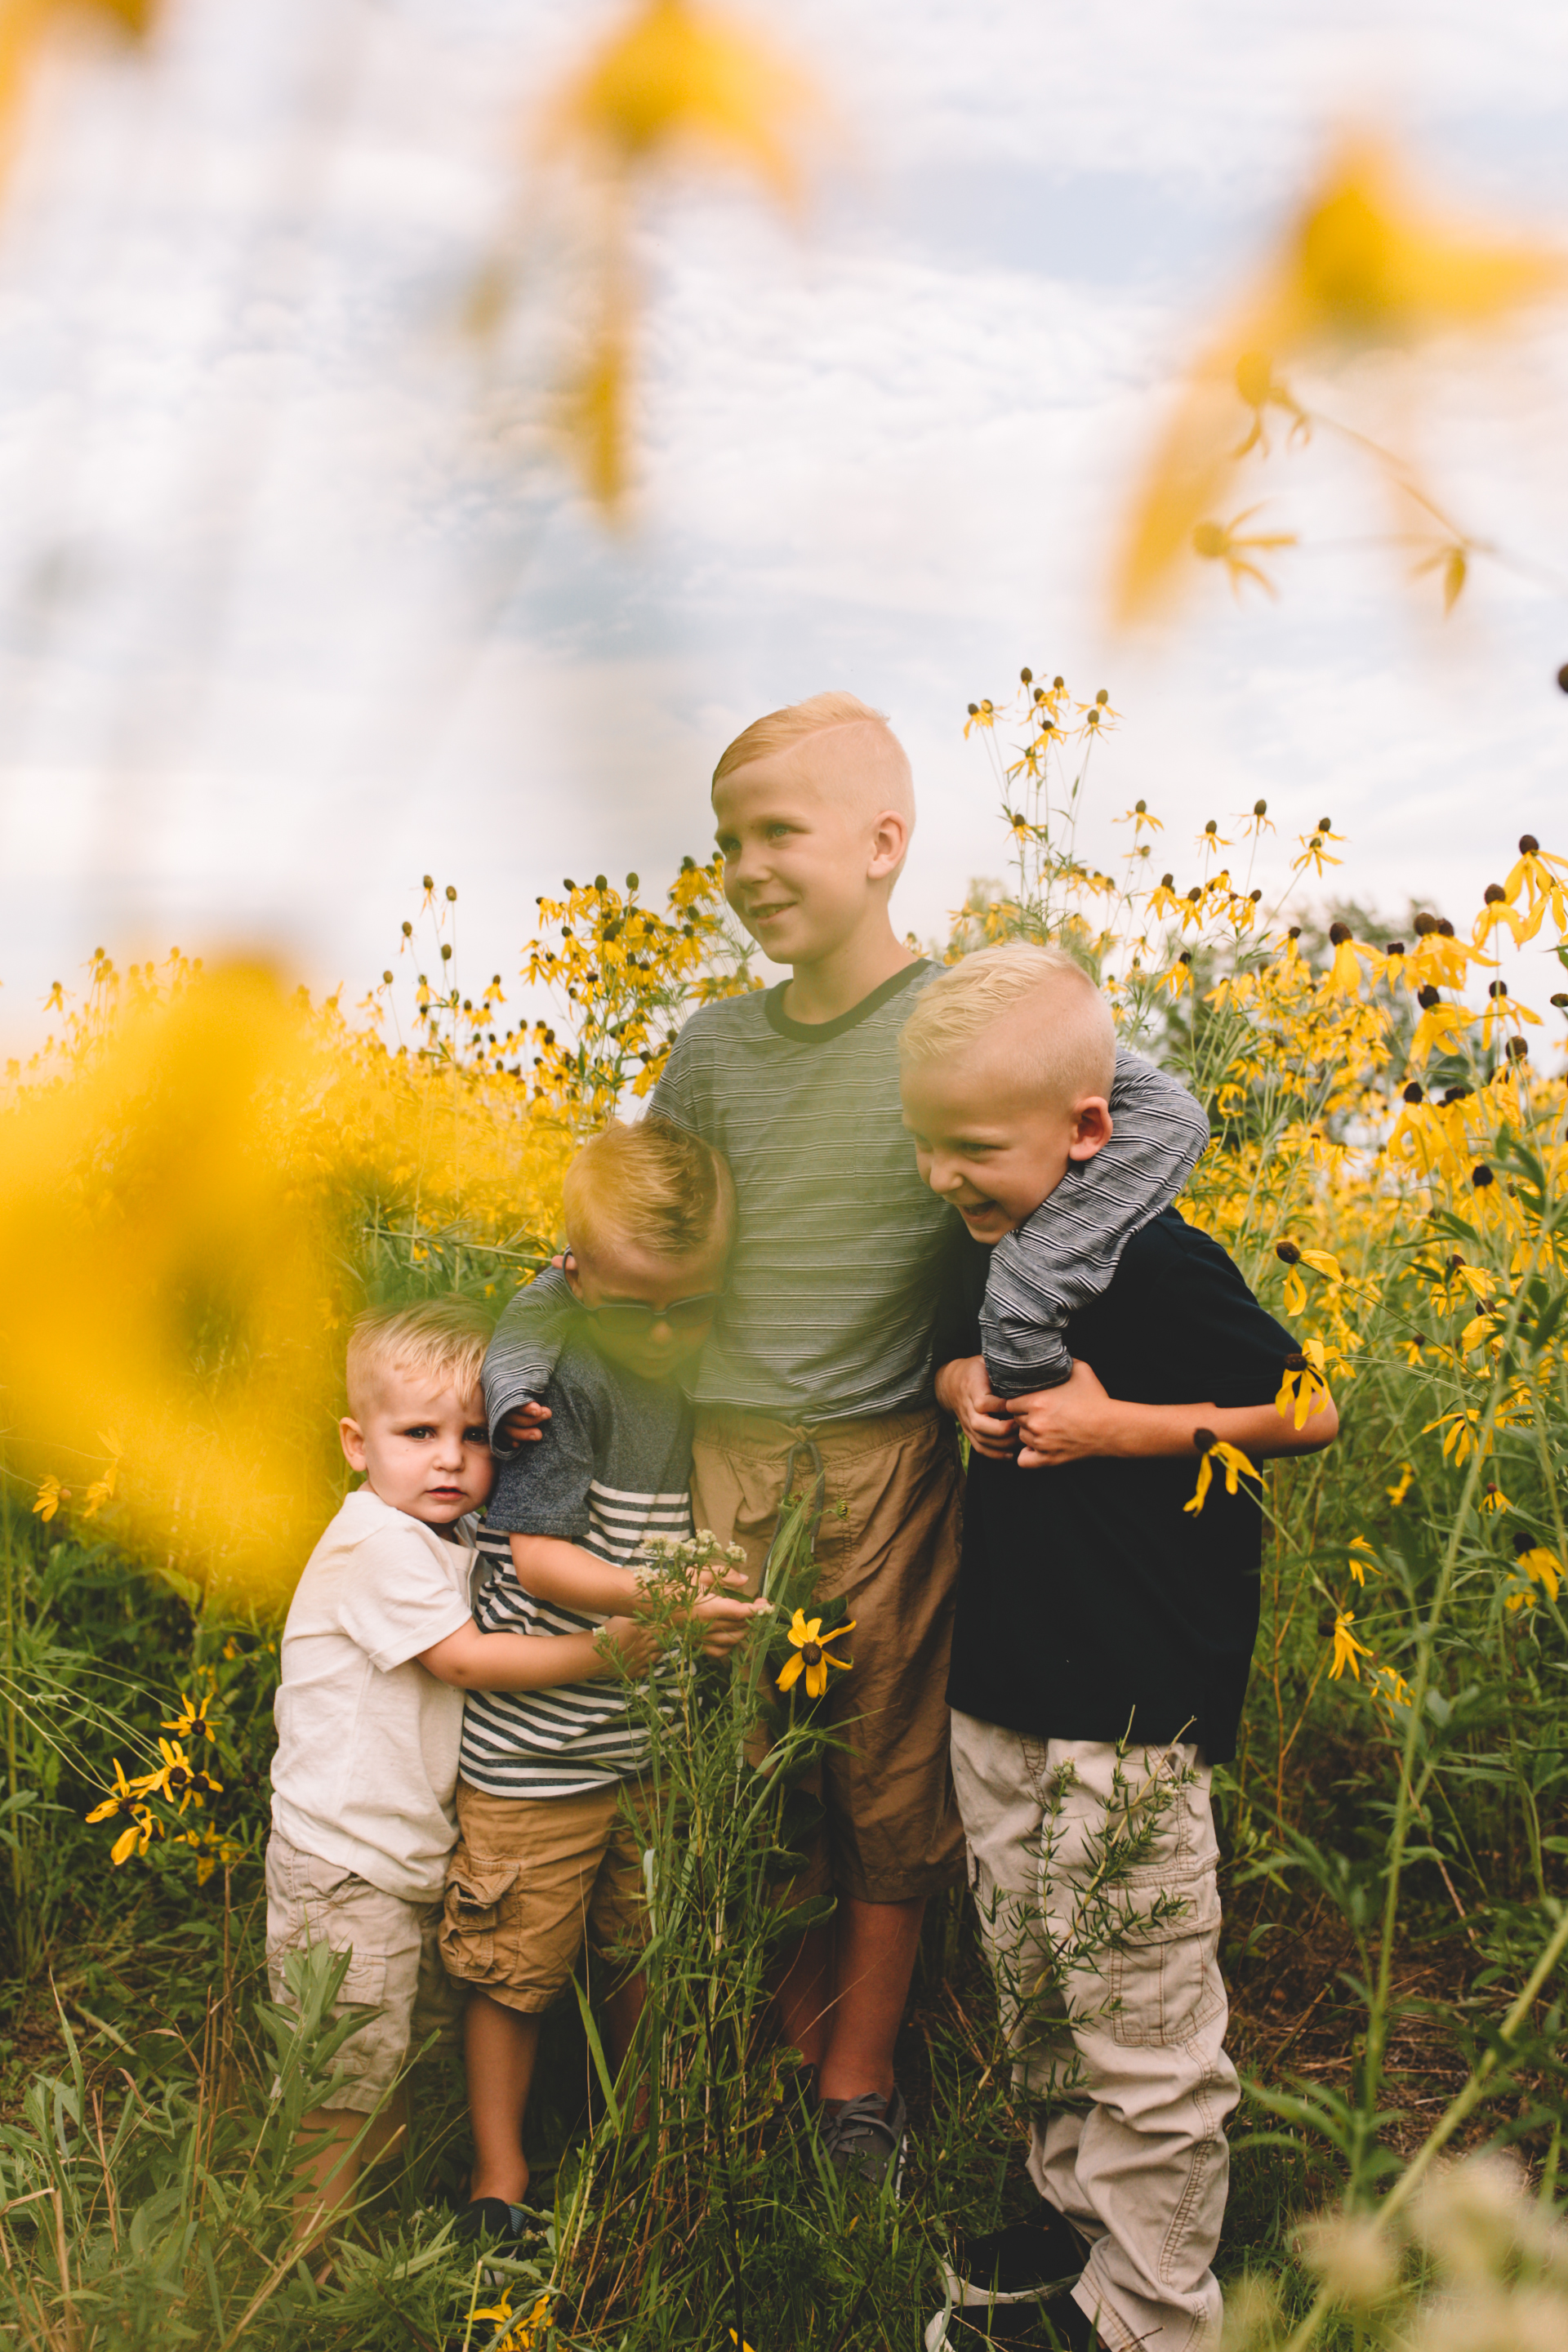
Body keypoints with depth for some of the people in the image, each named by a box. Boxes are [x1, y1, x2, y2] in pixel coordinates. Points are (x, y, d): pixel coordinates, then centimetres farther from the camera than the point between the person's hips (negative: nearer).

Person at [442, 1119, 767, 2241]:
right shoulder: (565, 1381, -19)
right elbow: (535, 1555, -21)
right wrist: (659, 1599, -31)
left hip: (658, 1736, 6)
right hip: (536, 1740, -6)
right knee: (515, 1963, 9)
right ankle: (500, 2173, 29)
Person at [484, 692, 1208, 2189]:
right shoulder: (715, 1047, 5)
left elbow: (1160, 1116, -25)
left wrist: (1032, 1284, -36)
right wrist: (523, 1354, 2)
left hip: (885, 1458, -4)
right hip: (725, 1449, 4)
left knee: (889, 1772, 12)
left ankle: (859, 2082, 30)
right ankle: (786, 2038, 36)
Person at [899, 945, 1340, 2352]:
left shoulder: (1157, 1267, -18)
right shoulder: (997, 1253, 5)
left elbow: (1309, 1412, -12)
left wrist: (1115, 1424, -20)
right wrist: (959, 1388, -1)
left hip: (1131, 1731, -8)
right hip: (998, 1705, 8)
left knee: (1147, 2046, 4)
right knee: (1038, 2001, 22)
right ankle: (1071, 2218, 42)